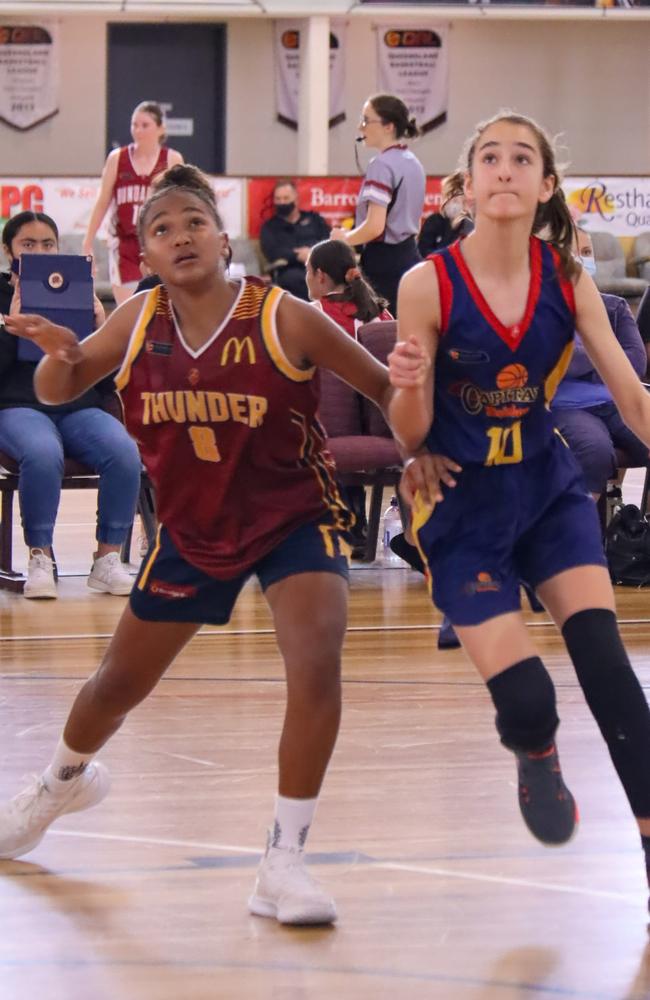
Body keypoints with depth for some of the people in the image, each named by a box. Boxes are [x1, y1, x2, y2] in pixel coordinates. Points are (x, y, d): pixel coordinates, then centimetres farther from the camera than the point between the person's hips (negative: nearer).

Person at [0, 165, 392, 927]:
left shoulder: (284, 319, -20)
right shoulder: (137, 322, -10)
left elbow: (386, 387, -11)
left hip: (294, 519, -4)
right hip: (191, 529, 4)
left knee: (316, 666, -28)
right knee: (119, 684, 18)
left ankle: (284, 862, -18)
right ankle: (65, 780, 53)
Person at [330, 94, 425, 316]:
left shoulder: (382, 165, -14)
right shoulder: (412, 162, 13)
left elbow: (375, 227, -21)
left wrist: (344, 238, -3)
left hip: (384, 263, -9)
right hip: (410, 255, 9)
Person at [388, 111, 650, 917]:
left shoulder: (568, 280, -8)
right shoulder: (429, 285, -16)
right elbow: (410, 434, -12)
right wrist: (407, 387, -34)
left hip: (547, 487, 3)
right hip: (462, 501, -3)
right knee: (525, 699, -10)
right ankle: (535, 759, 28)